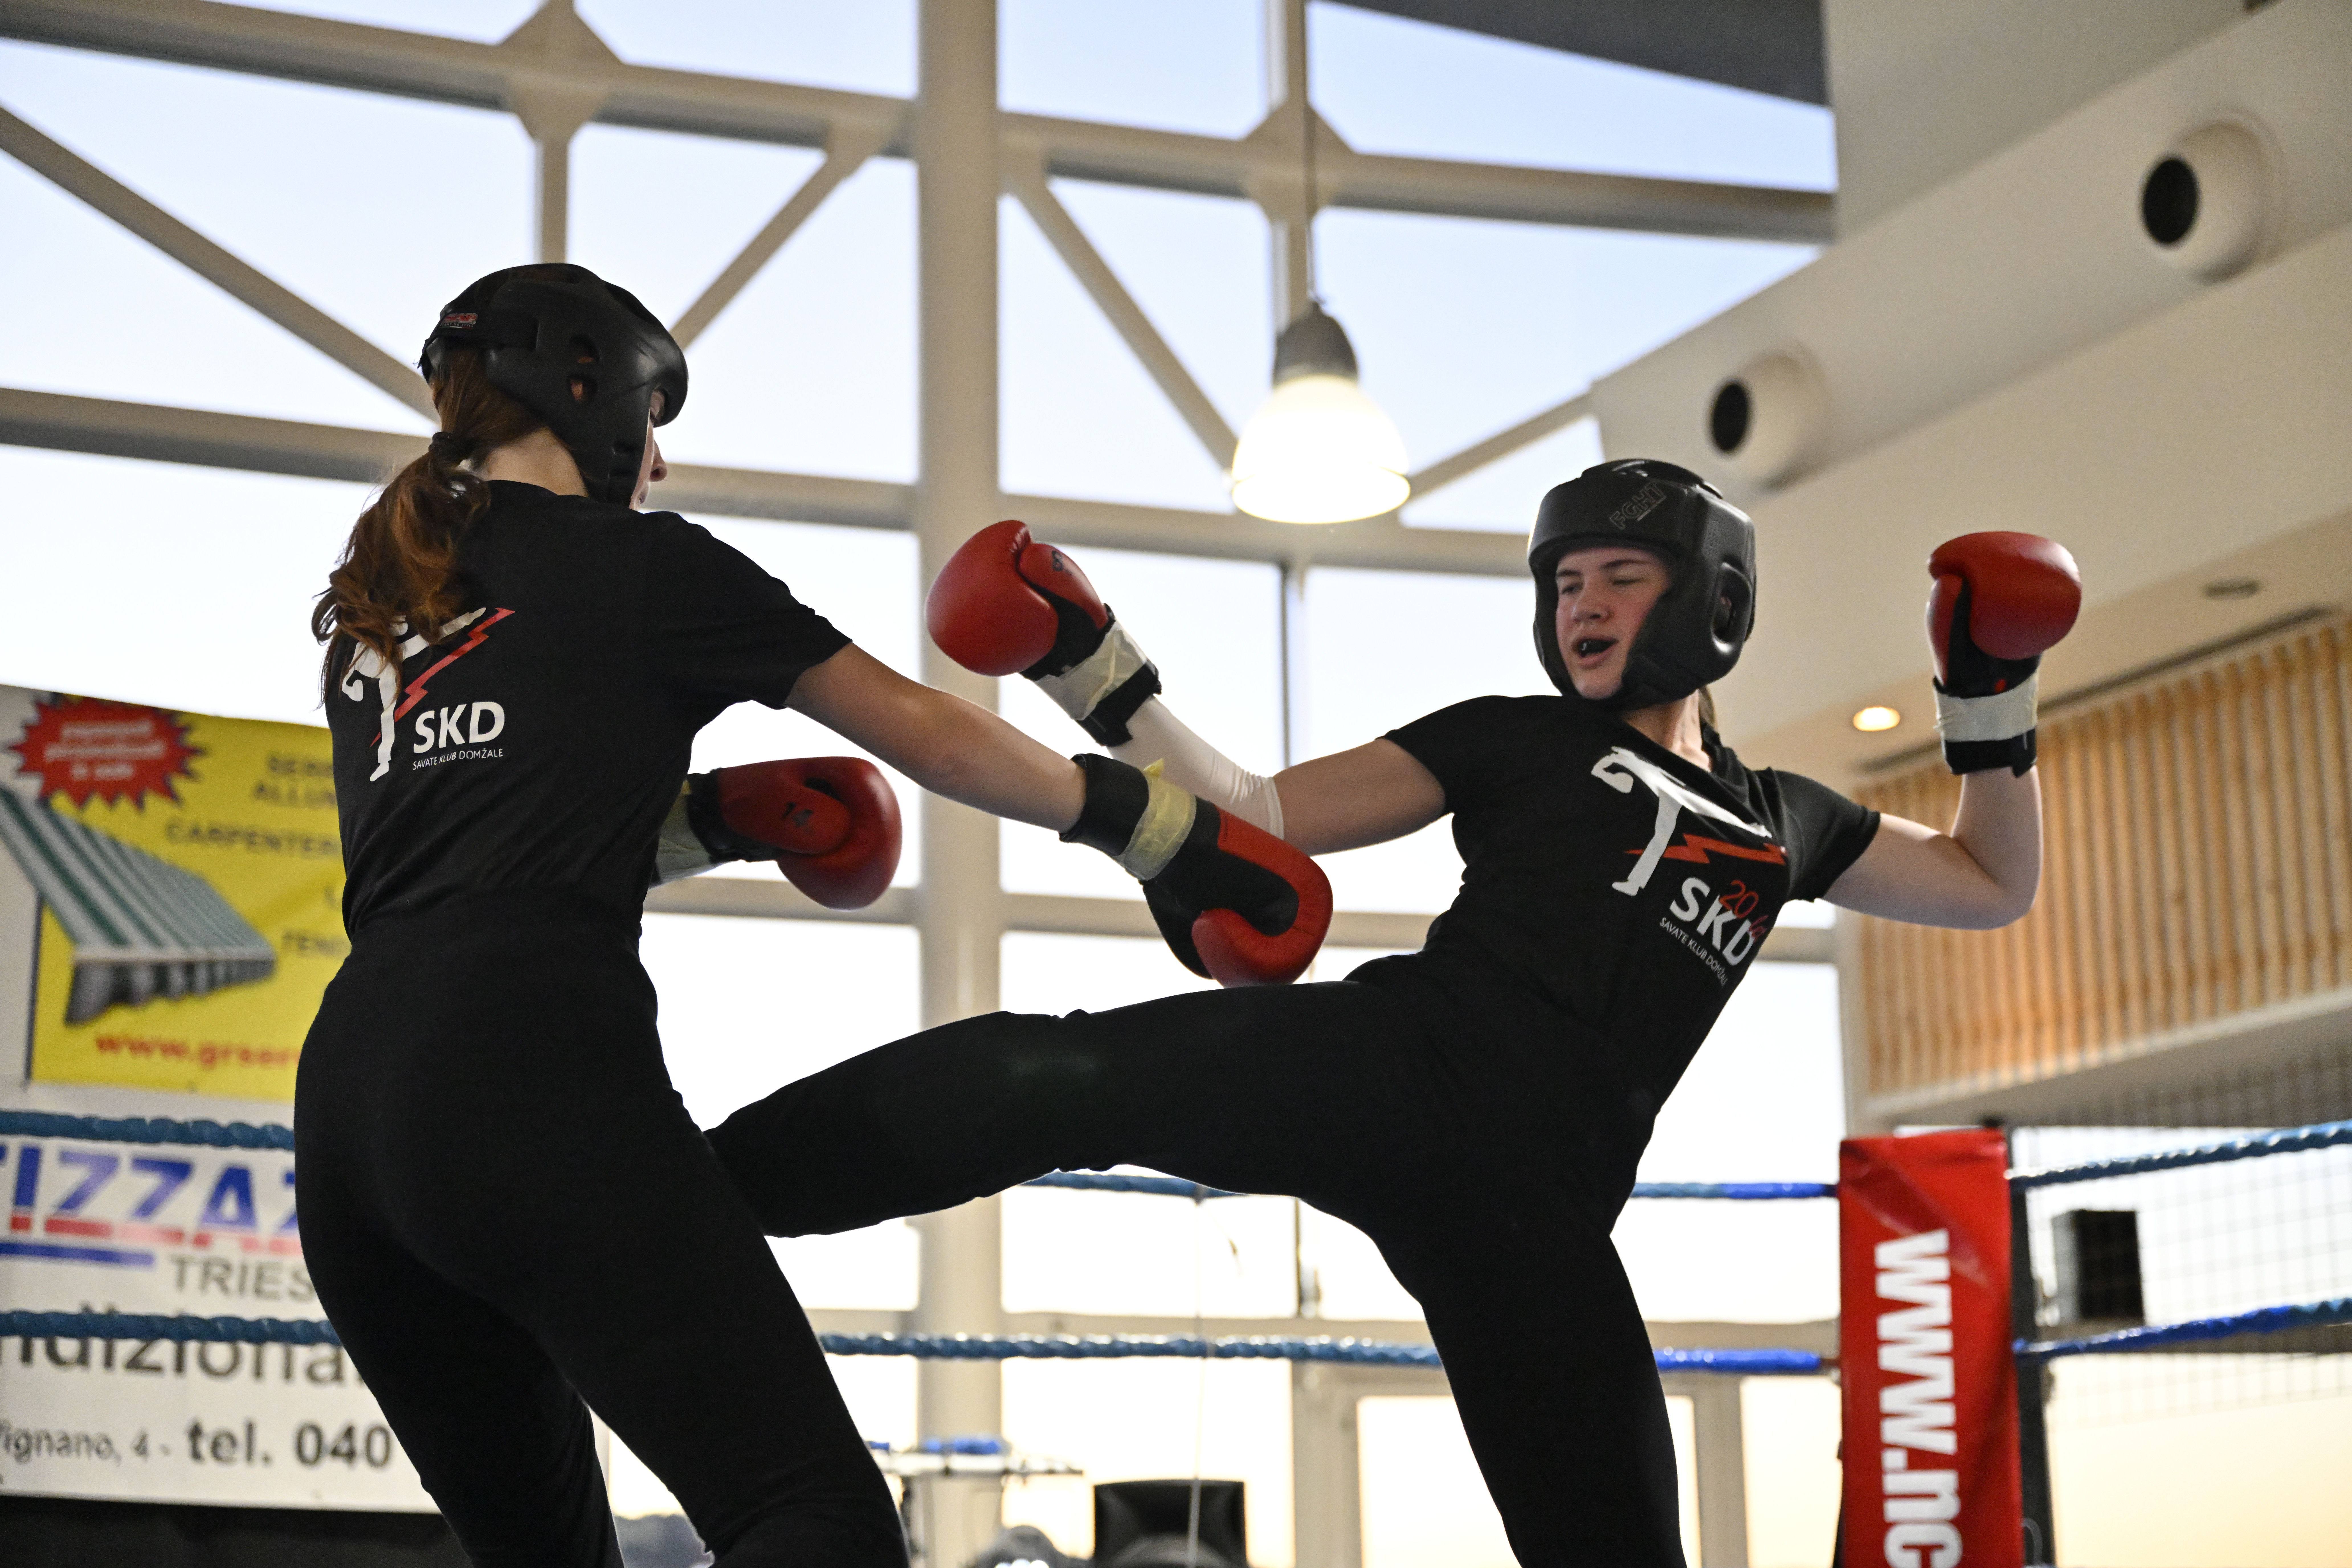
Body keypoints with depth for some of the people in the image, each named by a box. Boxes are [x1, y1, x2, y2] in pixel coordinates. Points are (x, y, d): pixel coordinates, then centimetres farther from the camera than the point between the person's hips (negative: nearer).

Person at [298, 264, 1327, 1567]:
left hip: (347, 1098, 8)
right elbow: (921, 735, 12)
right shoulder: (635, 564, 8)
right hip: (536, 1078, -7)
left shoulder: (370, 607, 24)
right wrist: (1168, 834, 19)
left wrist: (714, 818, 21)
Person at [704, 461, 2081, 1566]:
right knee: (1062, 1078, -28)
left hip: (1536, 1200, 3)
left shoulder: (1783, 823, 27)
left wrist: (1992, 697, 21)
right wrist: (1093, 670, 5)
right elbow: (1256, 817, 15)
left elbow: (1996, 886, 34)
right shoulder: (1513, 741, 18)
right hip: (1396, 1061, -2)